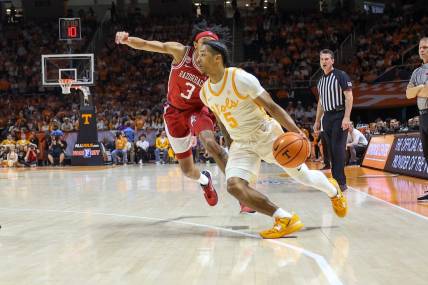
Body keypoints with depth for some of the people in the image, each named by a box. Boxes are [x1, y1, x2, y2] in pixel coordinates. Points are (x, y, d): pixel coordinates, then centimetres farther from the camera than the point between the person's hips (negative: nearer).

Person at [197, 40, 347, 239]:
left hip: (267, 135, -4)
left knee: (303, 176, 7)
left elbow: (272, 107, -21)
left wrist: (297, 132, -32)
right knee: (234, 186, -22)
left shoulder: (241, 79, -21)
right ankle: (285, 219, -16)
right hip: (241, 144, 5)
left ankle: (334, 191, 41)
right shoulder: (205, 93, -3)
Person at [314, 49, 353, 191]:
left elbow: (349, 96, -13)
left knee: (338, 149, -12)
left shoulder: (341, 75, -7)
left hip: (339, 117, -7)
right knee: (331, 150, 8)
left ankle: (341, 182, -11)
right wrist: (317, 121, 19)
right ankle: (335, 180, 15)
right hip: (327, 117, 7)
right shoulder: (321, 80, 15)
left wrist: (346, 117, -22)